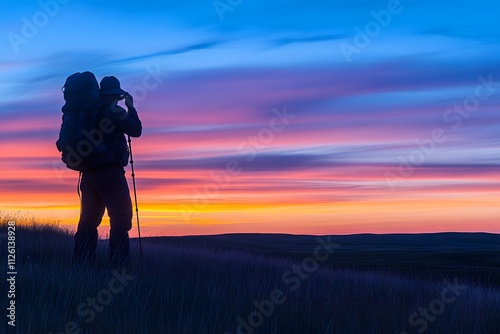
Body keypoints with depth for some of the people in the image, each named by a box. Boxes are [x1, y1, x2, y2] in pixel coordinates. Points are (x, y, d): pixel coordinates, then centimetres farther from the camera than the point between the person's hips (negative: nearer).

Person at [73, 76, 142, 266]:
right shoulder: (115, 111, -7)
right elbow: (136, 131, 1)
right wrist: (131, 107, 12)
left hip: (88, 173, 7)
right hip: (110, 173, -7)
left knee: (88, 221, 12)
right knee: (120, 220, -3)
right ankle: (118, 267, -11)